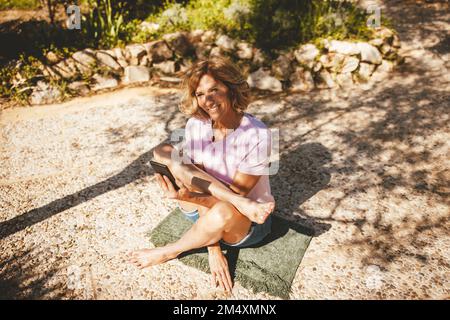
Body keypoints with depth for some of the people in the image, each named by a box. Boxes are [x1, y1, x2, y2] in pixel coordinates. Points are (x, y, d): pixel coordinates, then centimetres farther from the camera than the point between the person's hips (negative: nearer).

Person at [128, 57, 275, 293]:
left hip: (250, 223, -3)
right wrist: (213, 248, -21)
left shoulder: (257, 135, -24)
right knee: (164, 151, -16)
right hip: (205, 211, 4)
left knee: (222, 212, -42)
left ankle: (169, 252, -8)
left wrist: (184, 196, -38)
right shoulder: (196, 125, -11)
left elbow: (237, 193, -21)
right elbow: (196, 180, -15)